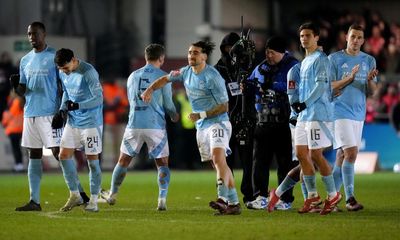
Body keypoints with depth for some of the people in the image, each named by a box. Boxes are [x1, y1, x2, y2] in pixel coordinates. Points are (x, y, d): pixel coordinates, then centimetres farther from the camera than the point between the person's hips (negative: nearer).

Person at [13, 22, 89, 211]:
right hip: (30, 113, 6)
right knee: (34, 156, 4)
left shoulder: (55, 56, -2)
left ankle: (79, 193, -1)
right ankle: (34, 201, 4)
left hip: (50, 113, -6)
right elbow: (22, 91, 17)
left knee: (58, 152, -9)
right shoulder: (25, 60, 15)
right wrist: (16, 86, -6)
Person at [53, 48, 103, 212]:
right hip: (72, 122, 7)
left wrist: (77, 106, -31)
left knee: (92, 160, -2)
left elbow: (99, 99, -21)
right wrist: (62, 111, 4)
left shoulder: (88, 73, -20)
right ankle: (74, 196, 14)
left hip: (91, 123, -7)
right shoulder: (63, 73, 3)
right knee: (64, 155, 2)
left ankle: (93, 201, 6)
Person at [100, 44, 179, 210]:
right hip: (156, 126, -3)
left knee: (123, 160, 17)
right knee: (162, 164, 6)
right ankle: (162, 200, -7)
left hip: (134, 125, 3)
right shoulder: (163, 77, -3)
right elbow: (168, 104, 0)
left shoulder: (133, 76, 10)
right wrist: (174, 116, 22)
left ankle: (112, 195, 27)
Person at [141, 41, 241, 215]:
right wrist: (150, 89, 6)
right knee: (219, 164, 9)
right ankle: (233, 204, 13)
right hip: (201, 127, 8)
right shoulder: (186, 72, 6)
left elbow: (224, 106, -15)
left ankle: (223, 199, -39)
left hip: (217, 122, -8)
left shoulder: (212, 77, -17)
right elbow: (166, 78, 23)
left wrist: (201, 115, -19)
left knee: (218, 158, -27)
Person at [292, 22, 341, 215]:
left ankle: (333, 195, 1)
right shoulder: (305, 61, 19)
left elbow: (321, 85, -17)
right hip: (304, 114, 9)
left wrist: (305, 103, -19)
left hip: (318, 114, -9)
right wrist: (297, 104, 10)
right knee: (301, 154, 6)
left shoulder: (320, 59, -9)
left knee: (315, 155, -9)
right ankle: (312, 196, 11)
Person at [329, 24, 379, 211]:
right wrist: (350, 78, -19)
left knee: (342, 155, 7)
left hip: (358, 114, 5)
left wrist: (370, 79, -15)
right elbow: (328, 87, -6)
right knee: (351, 153, -15)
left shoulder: (369, 61, 10)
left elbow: (372, 91, 7)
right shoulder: (334, 59, -2)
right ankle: (349, 199, -15)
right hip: (340, 112, -5)